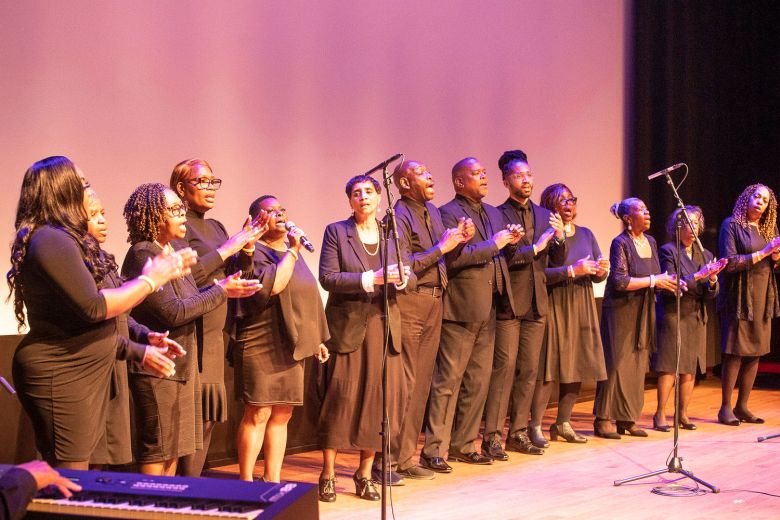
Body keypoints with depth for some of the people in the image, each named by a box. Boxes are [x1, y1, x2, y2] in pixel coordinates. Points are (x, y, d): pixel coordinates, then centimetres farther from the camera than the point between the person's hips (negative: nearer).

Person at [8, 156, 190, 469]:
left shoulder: (59, 240, 17)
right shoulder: (51, 240, -16)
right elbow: (94, 307, -21)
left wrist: (137, 351, 21)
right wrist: (150, 280, -10)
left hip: (80, 375, 10)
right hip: (60, 377, -10)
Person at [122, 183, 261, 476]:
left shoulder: (171, 254, 14)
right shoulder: (143, 256, -16)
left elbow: (190, 300, 13)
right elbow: (173, 312, -20)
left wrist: (225, 288, 0)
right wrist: (221, 291, -13)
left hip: (181, 364, 10)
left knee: (173, 451, 15)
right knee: (157, 454, -2)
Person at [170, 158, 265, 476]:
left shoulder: (214, 227, 18)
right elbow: (184, 276, -21)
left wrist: (247, 249, 3)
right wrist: (228, 248, -15)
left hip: (213, 336, 9)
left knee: (207, 417, 9)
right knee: (194, 416, -10)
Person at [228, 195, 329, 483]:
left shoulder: (291, 252, 19)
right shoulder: (254, 252, -6)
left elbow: (306, 298, 25)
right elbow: (270, 286, -24)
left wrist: (316, 339, 22)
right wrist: (292, 252, -17)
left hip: (291, 348, 7)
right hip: (261, 348, -7)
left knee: (282, 415, 8)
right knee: (258, 415, -7)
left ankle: (273, 480, 14)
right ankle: (246, 482, -1)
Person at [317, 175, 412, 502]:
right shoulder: (336, 232, 1)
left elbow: (410, 278, 7)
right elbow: (327, 277, -10)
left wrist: (402, 278, -17)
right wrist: (370, 279, -20)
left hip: (384, 327, 4)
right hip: (348, 326, -4)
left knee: (379, 399, 4)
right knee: (341, 399, -4)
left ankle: (365, 474, 15)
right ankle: (328, 475, 5)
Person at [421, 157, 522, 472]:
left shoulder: (494, 214, 17)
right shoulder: (449, 214, -8)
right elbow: (454, 257, -22)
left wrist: (510, 242, 1)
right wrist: (493, 244, -17)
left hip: (487, 311, 8)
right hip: (460, 310, -8)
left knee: (478, 381, 12)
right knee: (447, 381, -4)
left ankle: (463, 444, 21)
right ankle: (434, 450, 1)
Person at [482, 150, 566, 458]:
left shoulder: (544, 215, 12)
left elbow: (558, 260, 10)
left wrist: (559, 237, -9)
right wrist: (534, 248, -20)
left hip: (536, 303, 6)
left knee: (529, 369, 9)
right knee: (504, 367, -7)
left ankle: (519, 432, 18)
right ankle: (492, 435, -3)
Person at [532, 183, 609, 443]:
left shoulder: (585, 234, 14)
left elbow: (598, 276, 14)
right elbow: (539, 273, -16)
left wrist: (602, 270, -8)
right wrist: (573, 270, -20)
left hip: (582, 308, 6)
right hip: (553, 306, -6)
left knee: (577, 365, 6)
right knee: (548, 365, -8)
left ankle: (563, 423, 16)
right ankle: (535, 424, -5)